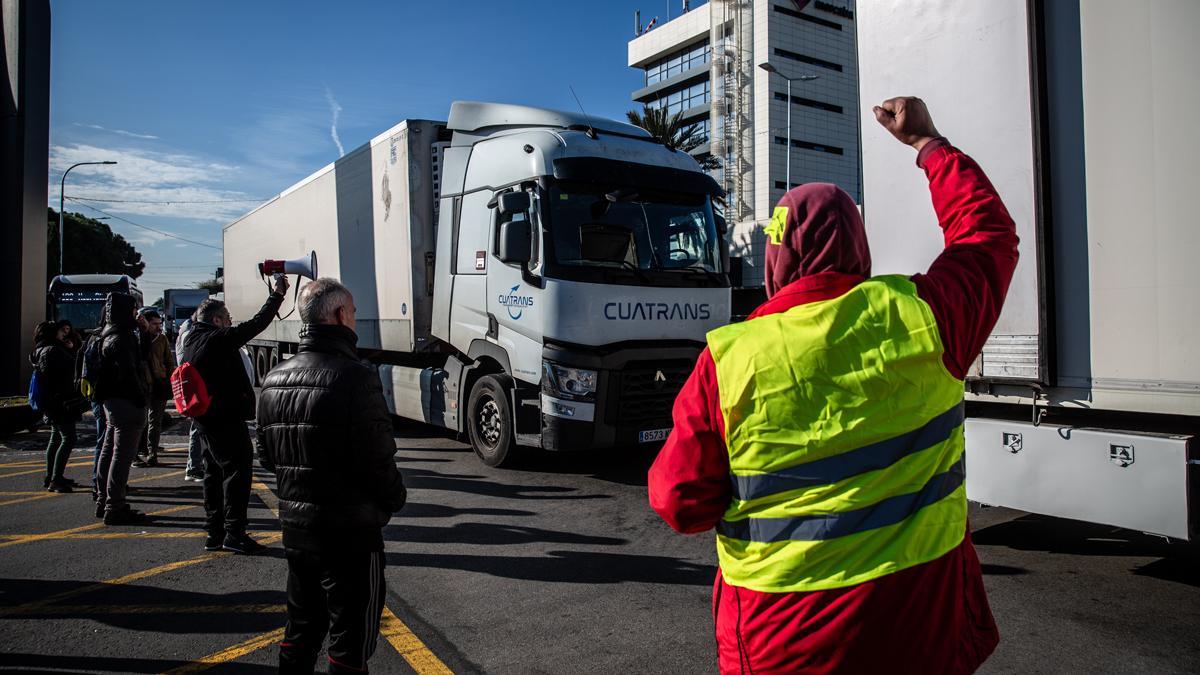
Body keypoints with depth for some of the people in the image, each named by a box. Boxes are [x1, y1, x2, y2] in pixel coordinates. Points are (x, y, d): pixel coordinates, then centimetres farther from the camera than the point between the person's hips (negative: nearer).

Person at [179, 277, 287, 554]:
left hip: (206, 420, 10)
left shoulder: (190, 343, 14)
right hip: (227, 419, -10)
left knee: (214, 473, 14)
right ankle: (234, 533, -4)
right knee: (237, 472, -4)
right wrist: (277, 294, -6)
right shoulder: (219, 339, -14)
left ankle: (214, 534, 19)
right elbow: (256, 324, -13)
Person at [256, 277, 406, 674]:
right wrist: (393, 500, -2)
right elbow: (377, 459, -20)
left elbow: (267, 456, 11)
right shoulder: (355, 377, -20)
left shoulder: (275, 378, 5)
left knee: (301, 627, 23)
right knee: (351, 639, 6)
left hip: (295, 523, 8)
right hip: (351, 529, -7)